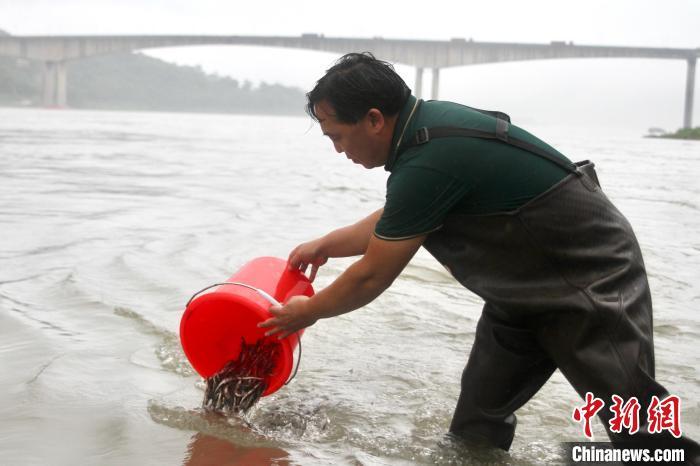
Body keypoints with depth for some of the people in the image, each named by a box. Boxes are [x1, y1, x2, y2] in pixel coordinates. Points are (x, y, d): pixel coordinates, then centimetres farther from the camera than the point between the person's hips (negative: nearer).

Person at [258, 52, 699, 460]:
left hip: (592, 285, -9)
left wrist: (308, 312, -2)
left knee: (641, 428, -6)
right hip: (526, 288, 10)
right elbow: (393, 221, 18)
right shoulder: (429, 123, -2)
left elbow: (371, 278, -19)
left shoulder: (429, 162, -31)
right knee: (476, 424, 9)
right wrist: (324, 245, 23)